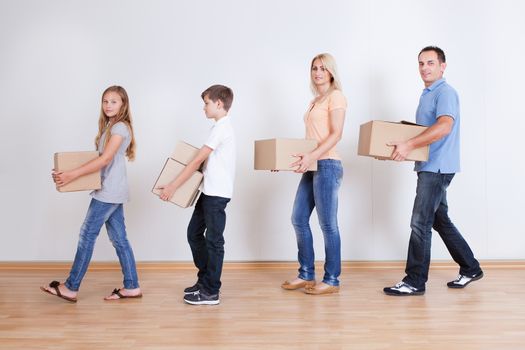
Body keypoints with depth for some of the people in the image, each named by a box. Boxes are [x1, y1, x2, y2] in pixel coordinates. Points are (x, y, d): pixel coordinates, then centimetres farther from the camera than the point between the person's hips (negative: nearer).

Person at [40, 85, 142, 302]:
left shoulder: (120, 127, -13)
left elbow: (105, 159, -22)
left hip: (110, 191, -10)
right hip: (110, 191, 10)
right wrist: (72, 172, 8)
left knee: (87, 234, -4)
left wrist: (72, 174, -26)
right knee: (119, 238, 9)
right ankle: (131, 287, 13)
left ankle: (71, 288, 5)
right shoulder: (110, 127, 17)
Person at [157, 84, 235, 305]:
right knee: (194, 233, 15)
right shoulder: (223, 127, 17)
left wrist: (173, 186, -15)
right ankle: (205, 280, 26)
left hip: (217, 194, -10)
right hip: (209, 192, 10)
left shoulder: (221, 128, -15)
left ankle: (211, 292, 7)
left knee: (213, 241, -2)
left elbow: (197, 161, -17)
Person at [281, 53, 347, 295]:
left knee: (327, 224, -3)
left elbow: (336, 134, -15)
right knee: (299, 220, 9)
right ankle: (306, 274, 20)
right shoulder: (315, 101, 21)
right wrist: (303, 156, 16)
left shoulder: (335, 96, -4)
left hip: (327, 165, -9)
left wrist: (312, 156, -25)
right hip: (312, 166, 9)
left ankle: (332, 280, 7)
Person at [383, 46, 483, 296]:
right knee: (440, 221, 15)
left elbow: (444, 126, -28)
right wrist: (401, 146, 13)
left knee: (420, 223, -8)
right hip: (429, 168, 10)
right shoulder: (427, 95, 20)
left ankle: (415, 282, 0)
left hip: (437, 168, -10)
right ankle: (470, 269, 27)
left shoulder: (445, 92, -11)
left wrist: (409, 145, -32)